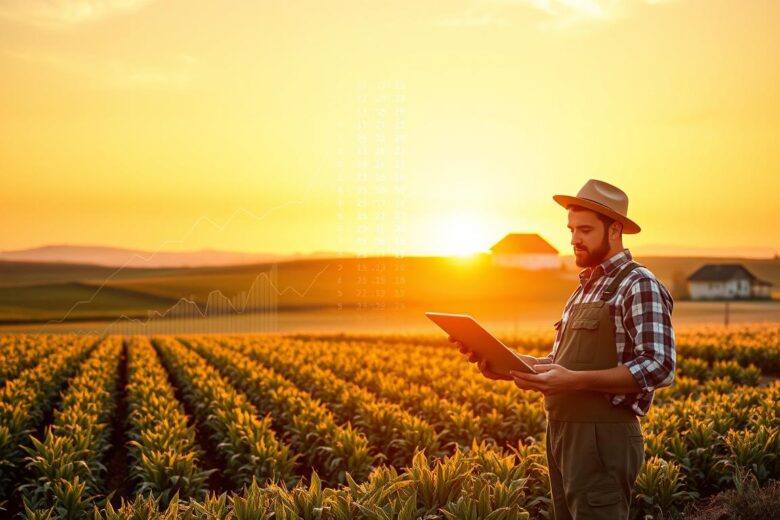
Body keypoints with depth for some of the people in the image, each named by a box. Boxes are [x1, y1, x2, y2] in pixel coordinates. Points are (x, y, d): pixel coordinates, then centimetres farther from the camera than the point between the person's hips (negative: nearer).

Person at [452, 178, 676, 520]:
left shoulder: (640, 286, -11)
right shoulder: (585, 289, 17)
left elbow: (659, 368, -21)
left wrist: (574, 381, -28)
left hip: (603, 438, -9)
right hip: (562, 432, 9)